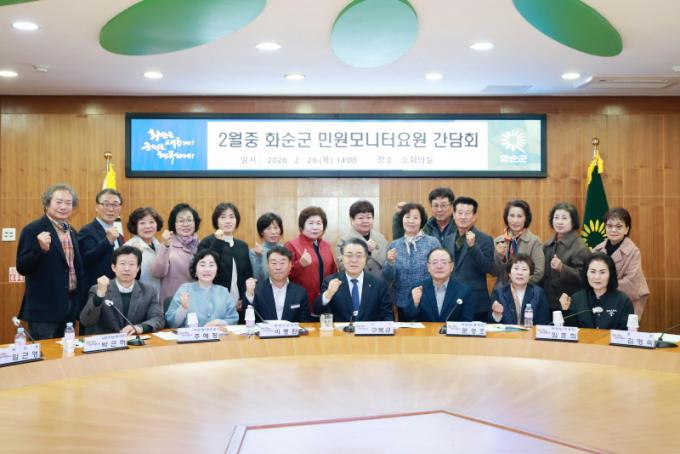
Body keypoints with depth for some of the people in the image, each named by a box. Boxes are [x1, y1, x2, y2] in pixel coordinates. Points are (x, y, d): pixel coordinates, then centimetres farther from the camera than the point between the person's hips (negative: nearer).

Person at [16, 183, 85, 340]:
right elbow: (22, 268, -15)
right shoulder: (33, 230, -10)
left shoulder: (71, 232, 12)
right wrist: (41, 248, -30)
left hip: (69, 307, 7)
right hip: (44, 309, -7)